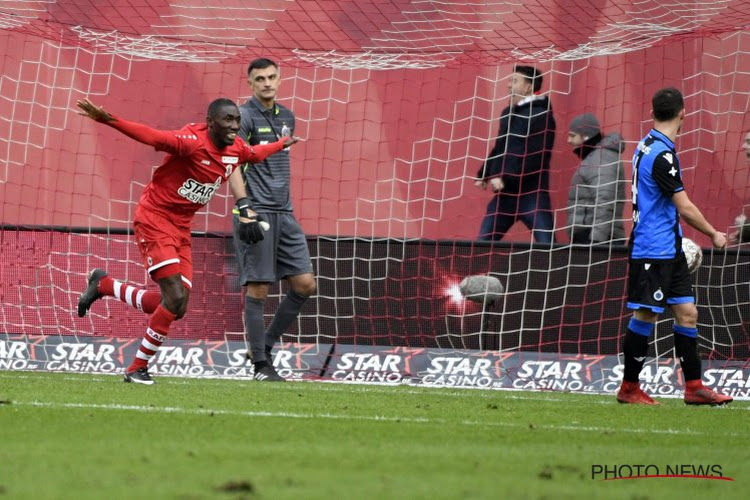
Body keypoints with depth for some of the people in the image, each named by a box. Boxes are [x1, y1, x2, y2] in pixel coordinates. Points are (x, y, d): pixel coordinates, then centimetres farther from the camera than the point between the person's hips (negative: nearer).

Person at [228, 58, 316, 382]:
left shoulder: (286, 118, 17)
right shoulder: (244, 117, -6)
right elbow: (233, 165, -14)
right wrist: (244, 206, -25)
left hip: (283, 213, 7)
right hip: (256, 213, -7)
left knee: (305, 284, 2)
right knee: (258, 289, -5)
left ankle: (266, 346, 15)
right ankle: (261, 365, 0)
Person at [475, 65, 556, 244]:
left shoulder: (540, 116, -10)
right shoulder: (508, 114, 16)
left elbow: (534, 157, -19)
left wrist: (507, 179, -24)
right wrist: (483, 175, 14)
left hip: (531, 192, -8)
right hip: (505, 192, 8)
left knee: (546, 242, -14)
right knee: (483, 241, 7)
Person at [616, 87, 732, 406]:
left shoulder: (647, 147, 12)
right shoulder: (662, 155, -19)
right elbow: (685, 208, -15)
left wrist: (677, 238, 26)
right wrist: (714, 234, -2)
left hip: (669, 251, 10)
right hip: (652, 251, -10)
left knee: (687, 313, 7)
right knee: (646, 316, -3)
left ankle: (694, 386, 9)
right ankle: (629, 388, 6)